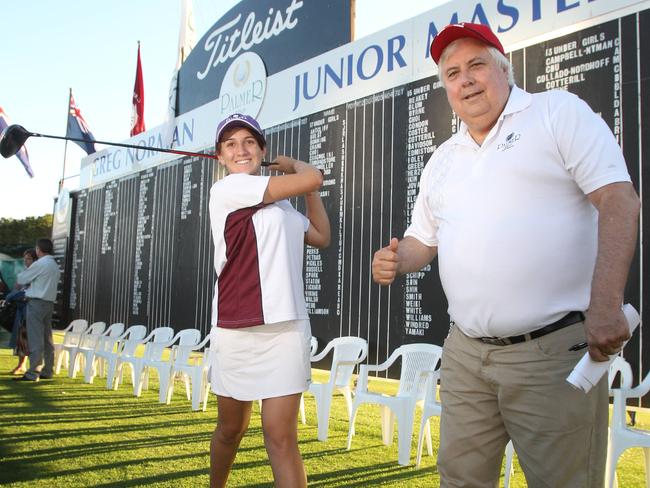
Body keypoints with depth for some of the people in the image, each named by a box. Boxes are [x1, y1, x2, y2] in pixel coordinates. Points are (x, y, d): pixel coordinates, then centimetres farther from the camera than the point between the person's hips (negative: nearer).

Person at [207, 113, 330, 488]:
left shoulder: (280, 204, 18)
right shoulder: (228, 189, -5)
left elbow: (322, 236, 25)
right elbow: (314, 178, -7)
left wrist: (308, 189, 20)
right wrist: (295, 167, 14)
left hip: (286, 329, 4)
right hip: (235, 331, -4)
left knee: (281, 437, -5)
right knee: (231, 429, 15)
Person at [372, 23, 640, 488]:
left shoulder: (560, 112, -1)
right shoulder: (443, 159, 17)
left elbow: (619, 200, -11)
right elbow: (424, 240, 24)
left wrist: (606, 305, -23)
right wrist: (395, 261, -1)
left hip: (553, 349, -5)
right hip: (466, 353, 6)